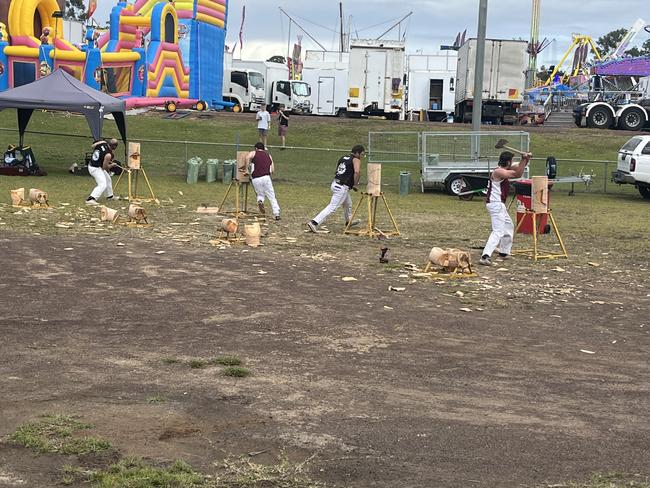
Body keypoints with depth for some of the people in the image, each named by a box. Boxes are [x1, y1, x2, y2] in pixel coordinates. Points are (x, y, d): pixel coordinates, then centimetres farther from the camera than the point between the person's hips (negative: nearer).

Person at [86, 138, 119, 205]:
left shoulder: (103, 143, -7)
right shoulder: (108, 154, -27)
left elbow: (93, 146, 13)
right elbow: (104, 167, -20)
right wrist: (112, 165, -1)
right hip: (96, 169, -10)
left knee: (108, 179, 27)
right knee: (102, 185, -18)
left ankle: (110, 196, 44)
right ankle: (91, 199, -30)